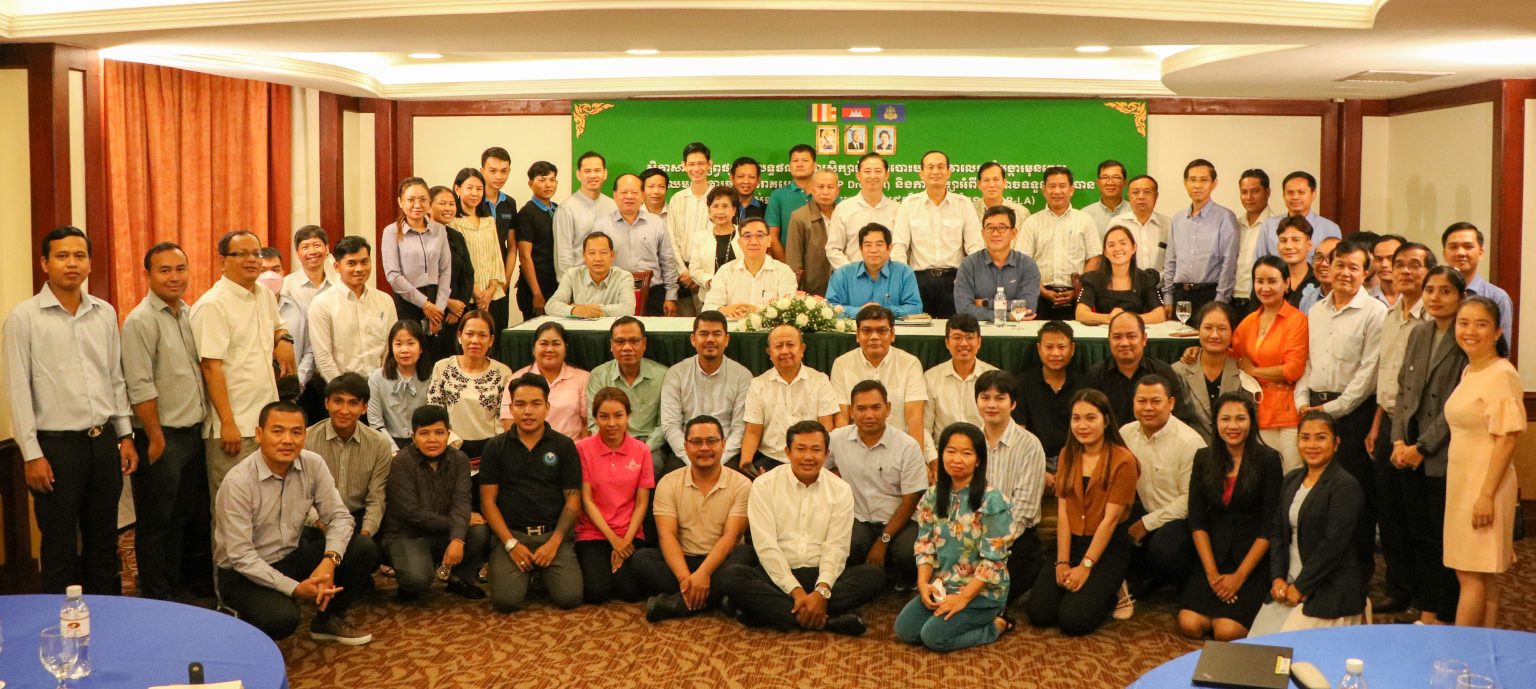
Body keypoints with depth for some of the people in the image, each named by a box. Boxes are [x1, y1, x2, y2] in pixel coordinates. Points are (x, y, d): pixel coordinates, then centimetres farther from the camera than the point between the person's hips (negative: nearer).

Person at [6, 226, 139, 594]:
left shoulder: (105, 313, 7)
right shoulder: (23, 318, -7)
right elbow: (18, 389, -8)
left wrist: (125, 436, 10)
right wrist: (32, 454, -10)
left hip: (103, 440, 5)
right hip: (57, 446, -4)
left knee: (104, 541, 13)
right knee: (60, 546, 5)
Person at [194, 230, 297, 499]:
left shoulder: (266, 296, 12)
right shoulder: (213, 305, -11)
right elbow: (211, 367, -15)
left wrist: (283, 339, 8)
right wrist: (227, 423, -19)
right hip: (233, 426, -7)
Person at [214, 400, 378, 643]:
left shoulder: (313, 464, -9)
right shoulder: (239, 482, -23)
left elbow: (339, 516, -6)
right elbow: (241, 556, -23)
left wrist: (329, 561, -27)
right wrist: (295, 588, -29)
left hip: (292, 558, 6)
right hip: (244, 573, -5)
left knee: (364, 549, -14)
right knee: (281, 618, -34)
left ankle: (327, 620, 10)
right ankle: (247, 626, 4)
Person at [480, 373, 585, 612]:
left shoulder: (564, 446, 5)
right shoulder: (495, 448, 6)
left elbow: (573, 500, 3)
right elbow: (488, 501, 3)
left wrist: (554, 542, -10)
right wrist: (511, 544, -9)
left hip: (553, 534, 0)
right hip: (510, 534, 0)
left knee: (570, 597, -21)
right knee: (506, 600, -23)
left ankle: (543, 574, 13)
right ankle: (527, 573, 12)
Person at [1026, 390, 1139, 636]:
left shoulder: (1123, 461, -11)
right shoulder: (1067, 455, 7)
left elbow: (1110, 518, -14)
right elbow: (1062, 511, 1)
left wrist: (1085, 566, -16)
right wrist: (1062, 562, -8)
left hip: (1108, 548, -5)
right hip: (1071, 543, 5)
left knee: (1074, 620, -20)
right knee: (1038, 613, -13)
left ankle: (1107, 595, 9)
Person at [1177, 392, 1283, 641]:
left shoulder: (1268, 459, -7)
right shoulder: (1204, 458, 4)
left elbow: (1270, 524, -9)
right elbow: (1197, 519, 2)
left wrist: (1240, 576, -13)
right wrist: (1211, 573, -9)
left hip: (1253, 558, -3)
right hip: (1214, 555, 3)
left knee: (1227, 632, -19)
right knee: (1190, 625, -16)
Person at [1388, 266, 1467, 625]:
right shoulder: (1418, 333, 11)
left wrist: (1422, 447, -12)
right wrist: (1399, 440, 2)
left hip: (1444, 457, -6)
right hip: (1410, 455, 6)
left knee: (1444, 539, 2)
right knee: (1419, 534, 13)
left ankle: (1446, 616, 14)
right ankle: (1426, 612, 23)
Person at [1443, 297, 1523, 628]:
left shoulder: (1502, 375, -16)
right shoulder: (1469, 372, 11)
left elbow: (1506, 439, -19)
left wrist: (1486, 495, -20)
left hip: (1484, 486, -9)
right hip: (1462, 485, 9)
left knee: (1472, 576, -4)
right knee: (1483, 575, 13)